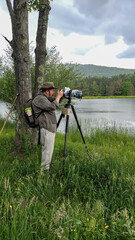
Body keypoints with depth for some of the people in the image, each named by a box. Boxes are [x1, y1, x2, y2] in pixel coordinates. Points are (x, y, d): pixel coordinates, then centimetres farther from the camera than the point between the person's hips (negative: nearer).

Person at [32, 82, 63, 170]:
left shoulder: (46, 98, 17)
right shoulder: (40, 99, -15)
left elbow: (55, 102, 24)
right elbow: (53, 106, -26)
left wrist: (60, 97, 6)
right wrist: (58, 96, -14)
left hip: (51, 127, 11)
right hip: (46, 128, -11)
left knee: (48, 149, 16)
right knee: (48, 149, -6)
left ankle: (46, 166, 26)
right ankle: (45, 169, 2)